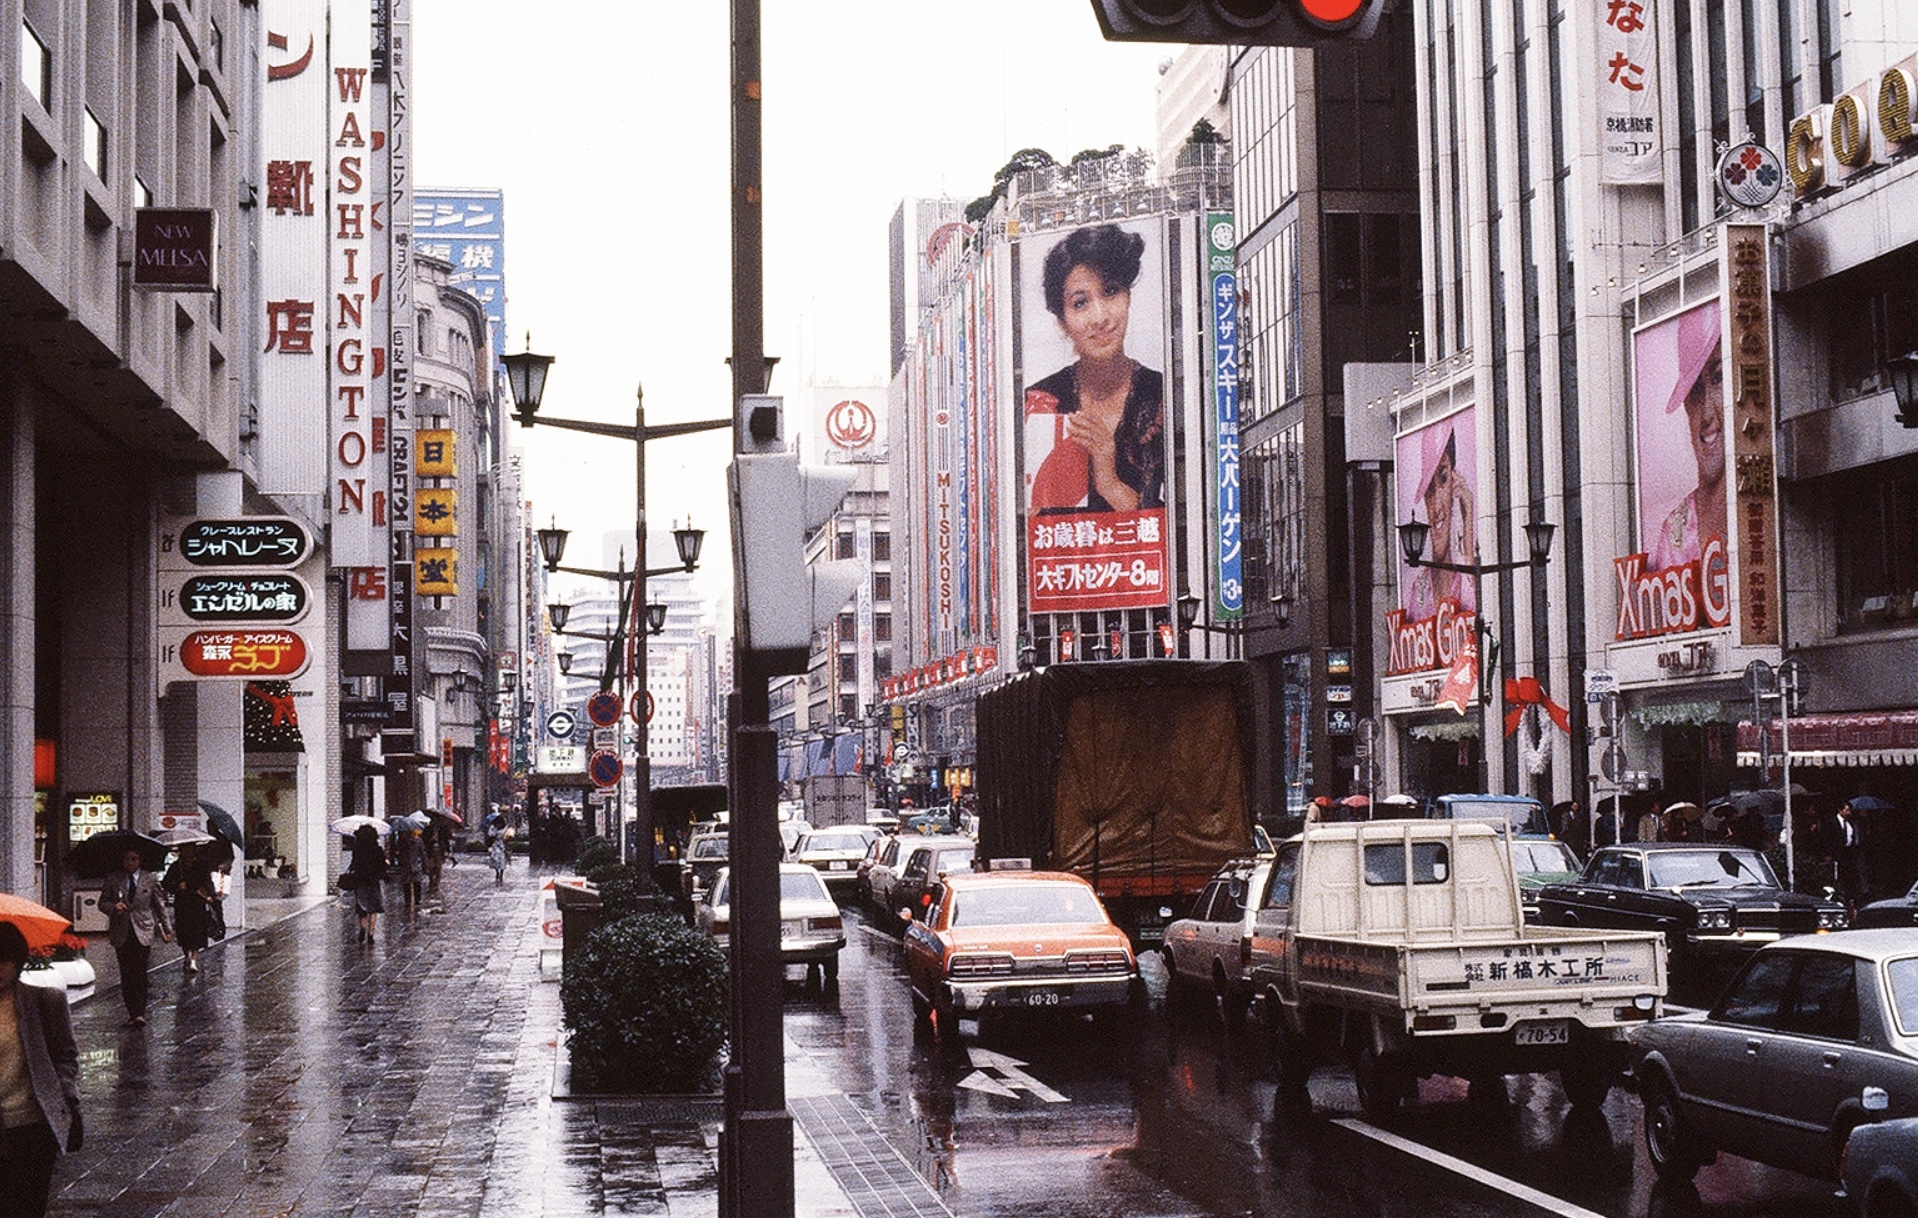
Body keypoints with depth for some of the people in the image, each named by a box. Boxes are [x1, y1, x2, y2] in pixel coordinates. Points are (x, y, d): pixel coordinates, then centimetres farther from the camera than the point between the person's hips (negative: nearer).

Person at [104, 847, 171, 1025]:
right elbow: (103, 902, 12)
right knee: (126, 975, 3)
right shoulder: (114, 881, 7)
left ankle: (140, 1013, -12)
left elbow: (160, 905, 10)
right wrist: (113, 907, -11)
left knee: (140, 973, -10)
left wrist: (167, 929, 9)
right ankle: (132, 1012, 9)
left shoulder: (150, 880, 5)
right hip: (121, 934, 2)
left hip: (143, 932, -2)